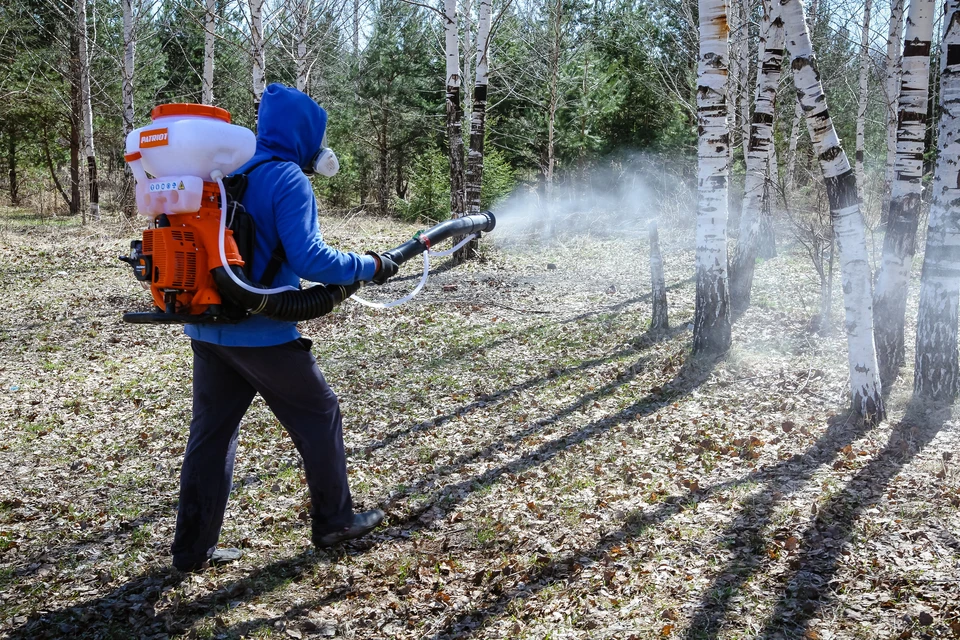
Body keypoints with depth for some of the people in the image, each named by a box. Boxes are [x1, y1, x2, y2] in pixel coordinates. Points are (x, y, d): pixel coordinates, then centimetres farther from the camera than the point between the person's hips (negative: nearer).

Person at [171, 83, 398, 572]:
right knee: (319, 418, 11)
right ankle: (333, 521, 23)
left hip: (206, 327, 7)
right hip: (262, 333, -7)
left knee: (211, 431, 13)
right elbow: (308, 259, -21)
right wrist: (369, 267, -10)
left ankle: (193, 547, 16)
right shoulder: (288, 179, -12)